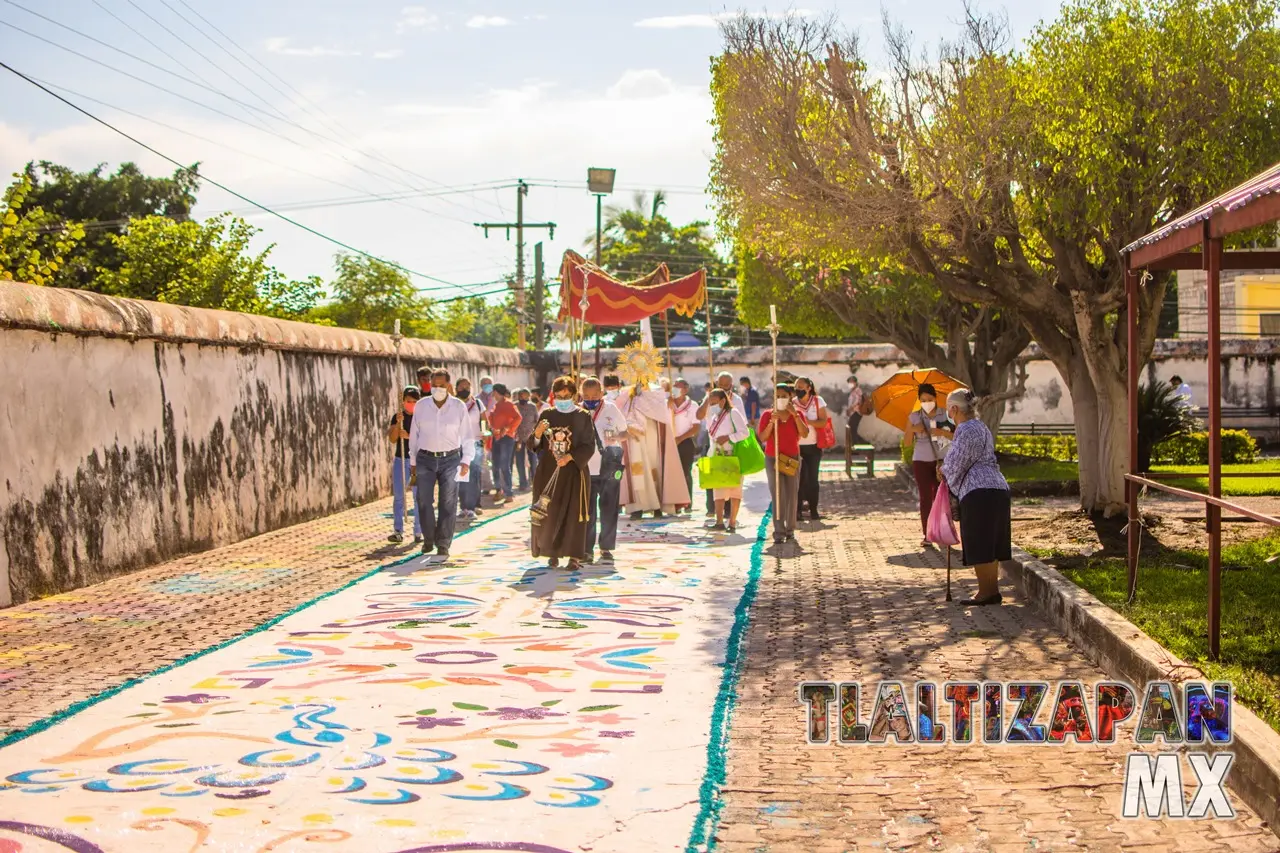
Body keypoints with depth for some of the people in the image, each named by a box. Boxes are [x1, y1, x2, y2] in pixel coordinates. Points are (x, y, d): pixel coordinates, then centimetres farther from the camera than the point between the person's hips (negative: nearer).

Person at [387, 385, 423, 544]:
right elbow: (392, 439, -3)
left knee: (419, 497, 0)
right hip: (401, 460, 2)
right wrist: (398, 423, -17)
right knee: (398, 496, 0)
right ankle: (398, 531, 3)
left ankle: (418, 532, 5)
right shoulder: (397, 417, 6)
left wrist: (409, 436, -20)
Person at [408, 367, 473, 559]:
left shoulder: (459, 407, -2)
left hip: (450, 459, -1)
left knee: (448, 503, -1)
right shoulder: (421, 407, 2)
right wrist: (413, 462, 9)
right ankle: (428, 539, 20)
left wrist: (466, 461, -3)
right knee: (424, 502, 1)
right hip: (425, 459, 1)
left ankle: (443, 544, 6)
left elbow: (467, 435, 3)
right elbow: (414, 434, 9)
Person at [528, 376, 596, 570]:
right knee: (548, 513, 1)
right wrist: (537, 434, -11)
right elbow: (534, 445, 11)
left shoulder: (583, 416, 1)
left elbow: (589, 446, -4)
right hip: (548, 471, 3)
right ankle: (552, 552, 14)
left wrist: (570, 456, -18)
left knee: (574, 513, -5)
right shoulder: (546, 416, 9)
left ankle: (575, 556, -2)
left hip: (573, 471, -3)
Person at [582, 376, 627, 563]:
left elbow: (625, 432, 6)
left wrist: (616, 438, -15)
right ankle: (587, 549, 10)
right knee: (587, 510, 2)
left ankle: (606, 549, 11)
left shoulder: (611, 409, -1)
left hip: (609, 469, 0)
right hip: (585, 469, 0)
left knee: (608, 509, 3)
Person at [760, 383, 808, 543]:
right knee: (777, 496, -8)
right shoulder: (767, 415, 0)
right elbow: (762, 437, -8)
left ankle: (790, 529, 13)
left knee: (792, 495, 3)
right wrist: (772, 422, -20)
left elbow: (804, 433, -11)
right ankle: (779, 532, -10)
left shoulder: (797, 414, 5)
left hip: (793, 459, 2)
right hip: (773, 459, -2)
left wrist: (795, 414, -17)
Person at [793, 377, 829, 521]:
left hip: (813, 446, 0)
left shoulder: (818, 401, -3)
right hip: (797, 446, 0)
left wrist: (807, 421, -19)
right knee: (799, 478, 0)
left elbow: (823, 422, -10)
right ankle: (798, 508, 8)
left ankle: (813, 510, 9)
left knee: (813, 478, 3)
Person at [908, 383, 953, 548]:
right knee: (925, 498, -1)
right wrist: (913, 430, -17)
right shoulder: (914, 417, 1)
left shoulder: (945, 415, -2)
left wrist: (943, 432, -26)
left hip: (941, 460, -1)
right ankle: (927, 535, 0)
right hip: (921, 461, 1)